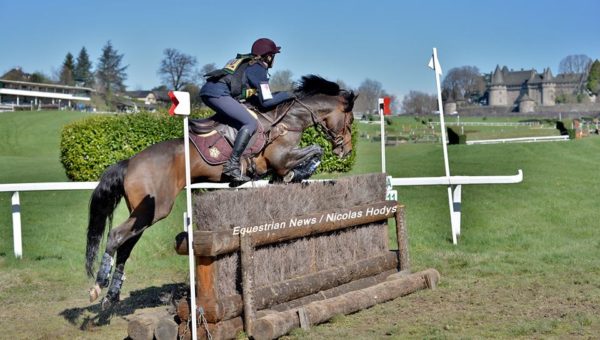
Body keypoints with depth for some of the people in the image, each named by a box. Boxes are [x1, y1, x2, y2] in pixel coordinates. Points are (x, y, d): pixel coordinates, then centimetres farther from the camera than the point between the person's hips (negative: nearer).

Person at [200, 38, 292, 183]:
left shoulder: (246, 62, 27)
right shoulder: (260, 69, 2)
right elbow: (266, 101, -2)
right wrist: (286, 95, 12)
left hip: (206, 90, 10)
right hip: (218, 94, -10)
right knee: (251, 123, -13)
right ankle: (232, 165, -21)